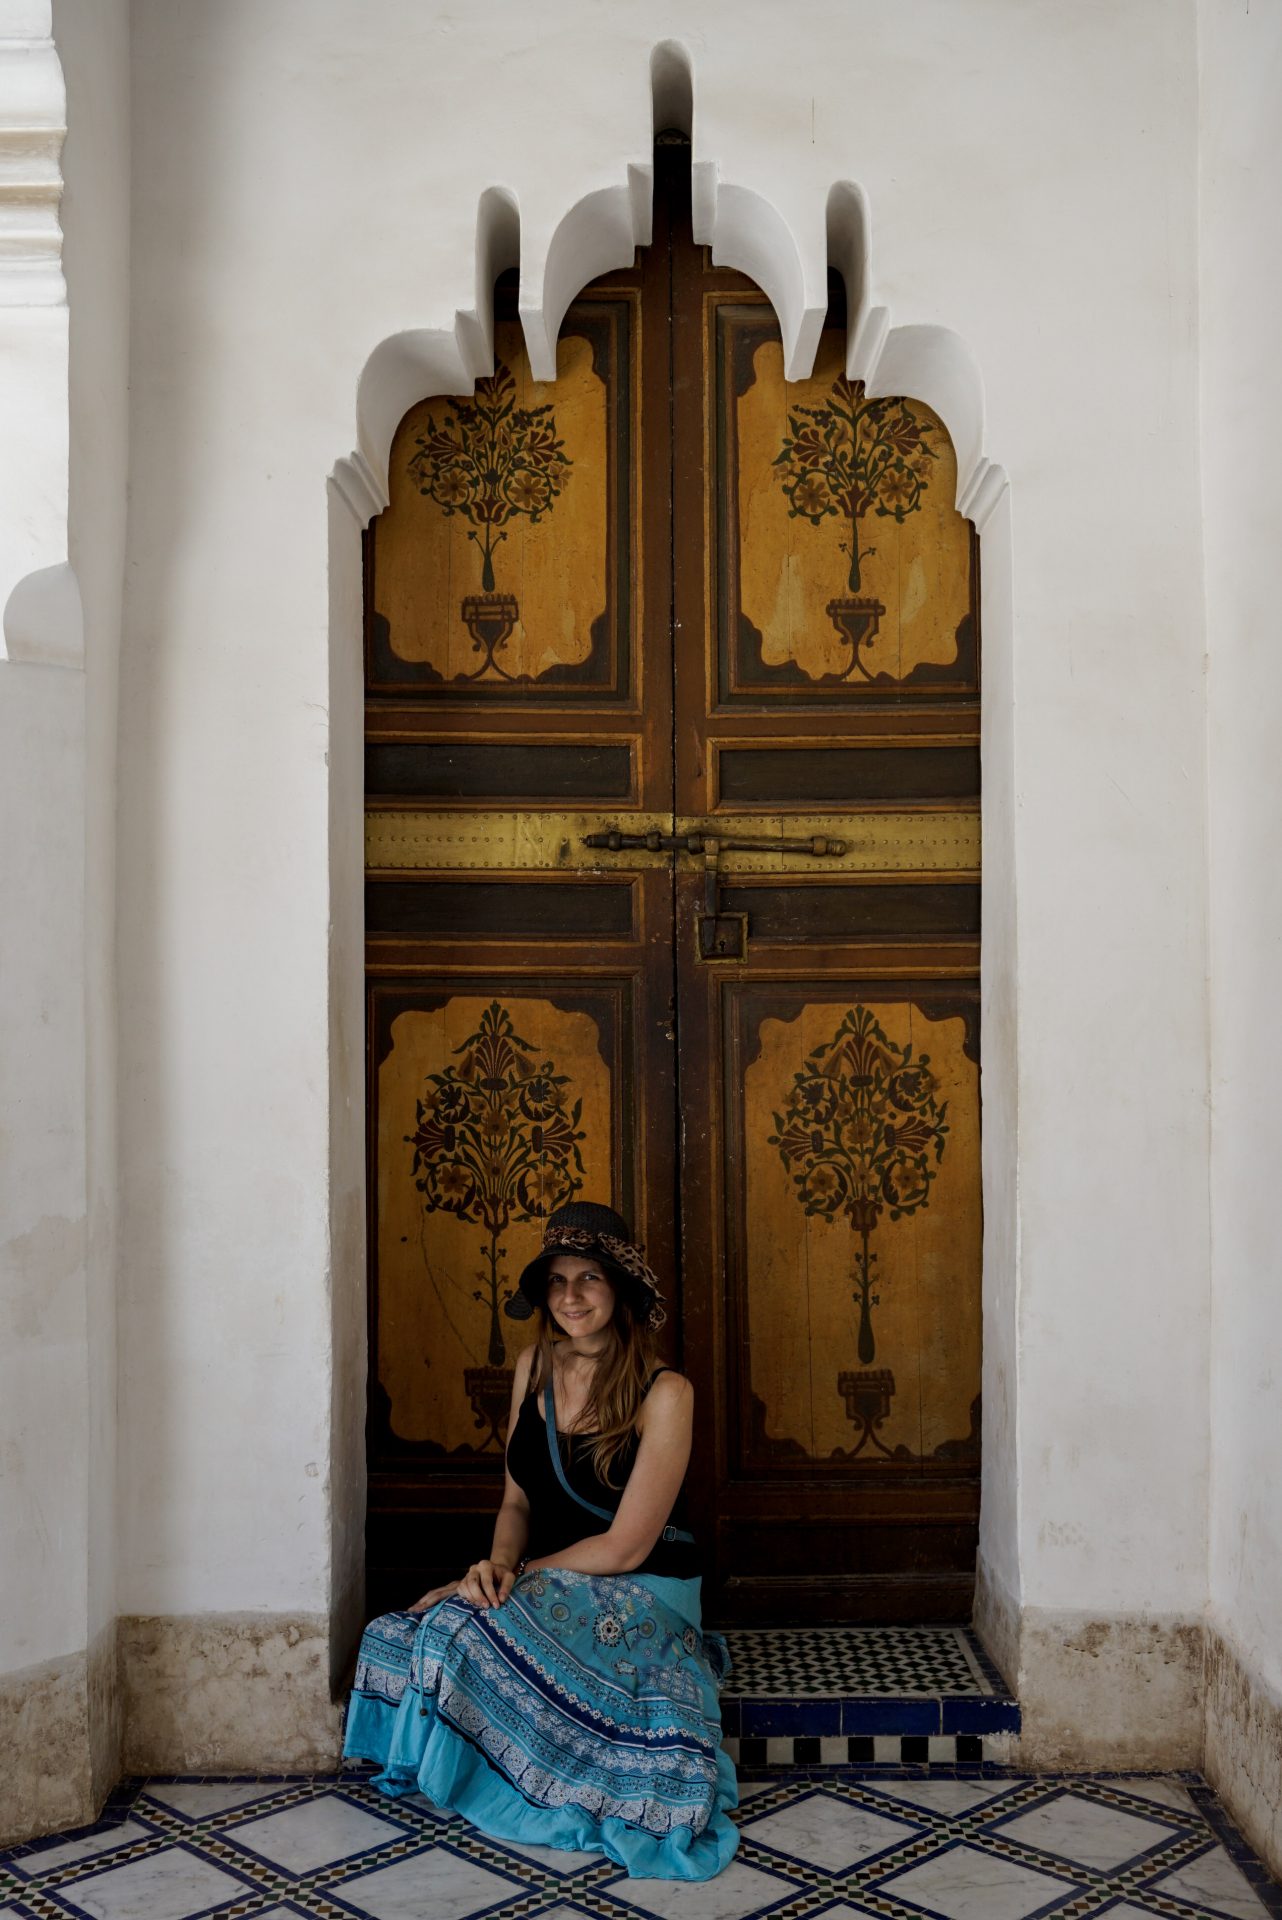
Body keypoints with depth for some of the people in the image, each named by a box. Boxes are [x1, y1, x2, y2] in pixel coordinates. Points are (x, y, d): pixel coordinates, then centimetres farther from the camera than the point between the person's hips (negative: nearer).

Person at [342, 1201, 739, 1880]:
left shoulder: (664, 1393, -15)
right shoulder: (534, 1367, 4)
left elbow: (624, 1547, -15)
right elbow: (516, 1499, 10)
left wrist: (519, 1574, -10)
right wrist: (497, 1564, -11)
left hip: (640, 1592, -5)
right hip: (547, 1587, 6)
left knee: (464, 1631, -28)